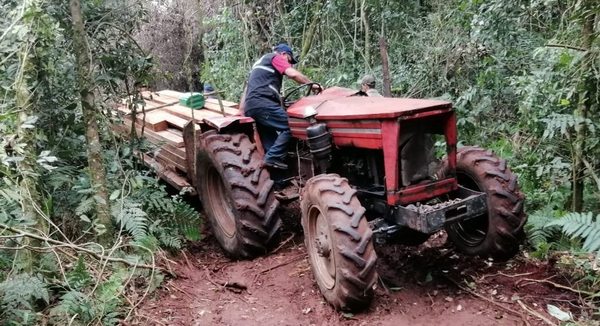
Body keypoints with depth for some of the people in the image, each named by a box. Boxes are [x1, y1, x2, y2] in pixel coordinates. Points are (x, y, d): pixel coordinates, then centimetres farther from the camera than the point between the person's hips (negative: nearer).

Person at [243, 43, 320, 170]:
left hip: (250, 106, 10)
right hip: (261, 103, -10)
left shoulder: (260, 62, 36)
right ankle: (273, 158, -19)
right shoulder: (275, 57, 7)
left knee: (270, 141, 8)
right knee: (289, 126, -16)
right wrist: (312, 84, 2)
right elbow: (293, 74, -8)